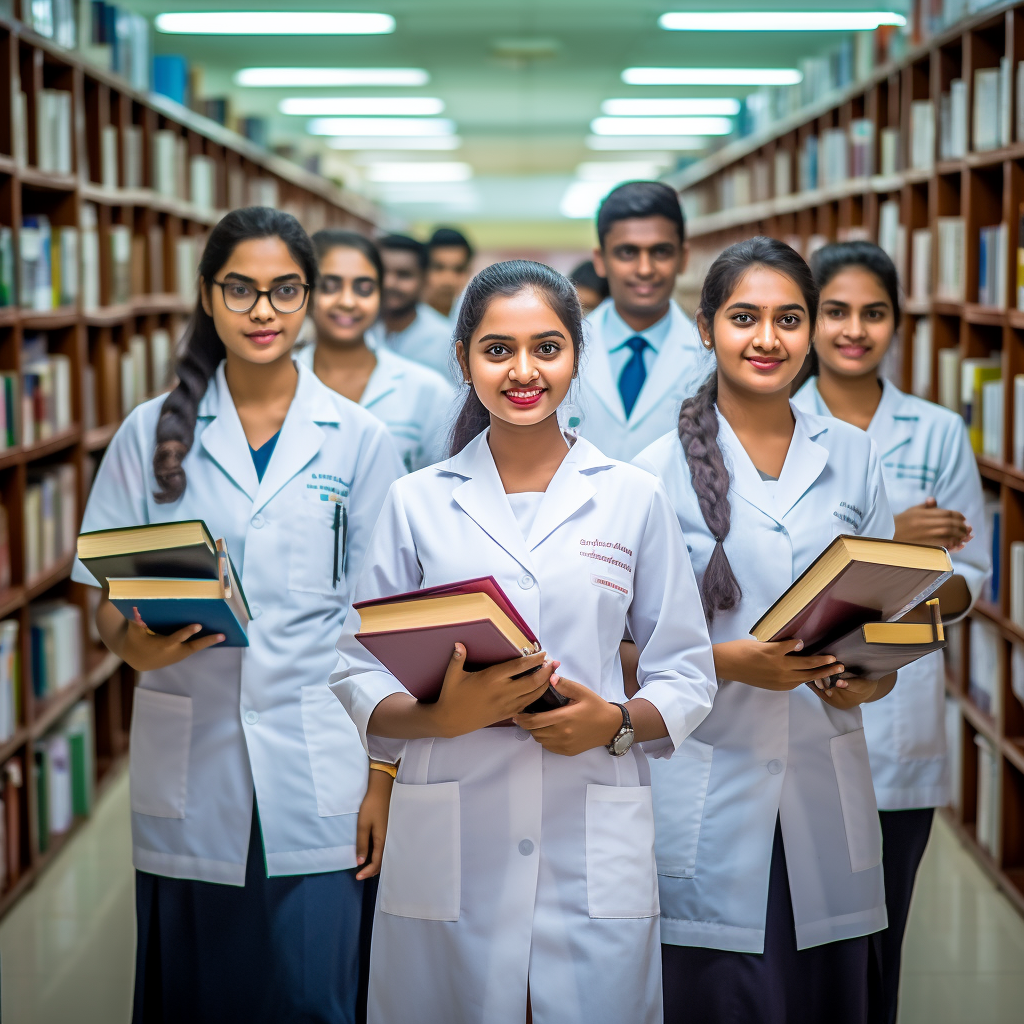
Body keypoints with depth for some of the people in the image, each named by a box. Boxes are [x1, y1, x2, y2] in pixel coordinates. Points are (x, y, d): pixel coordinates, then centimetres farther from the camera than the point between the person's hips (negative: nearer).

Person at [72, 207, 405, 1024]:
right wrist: (135, 643, -16)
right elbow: (109, 602, 7)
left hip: (319, 780, 0)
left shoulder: (359, 441, 4)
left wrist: (384, 777, -3)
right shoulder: (151, 434, 5)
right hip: (188, 777, 1)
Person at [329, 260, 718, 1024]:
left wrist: (616, 722, -11)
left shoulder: (635, 499, 7)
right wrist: (443, 714, -14)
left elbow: (687, 678, 9)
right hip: (448, 852, 0)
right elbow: (359, 675, 5)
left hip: (595, 851, 0)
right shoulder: (416, 503, 7)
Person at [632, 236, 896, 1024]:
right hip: (709, 777, -3)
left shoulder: (852, 456, 9)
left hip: (827, 780, 3)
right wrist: (728, 662, -16)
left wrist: (873, 674, -6)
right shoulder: (663, 469, -1)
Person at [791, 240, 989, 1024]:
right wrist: (885, 540, -16)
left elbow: (969, 572, 8)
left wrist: (930, 597, -15)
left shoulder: (939, 434, 7)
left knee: (877, 928, 5)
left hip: (897, 715, 1)